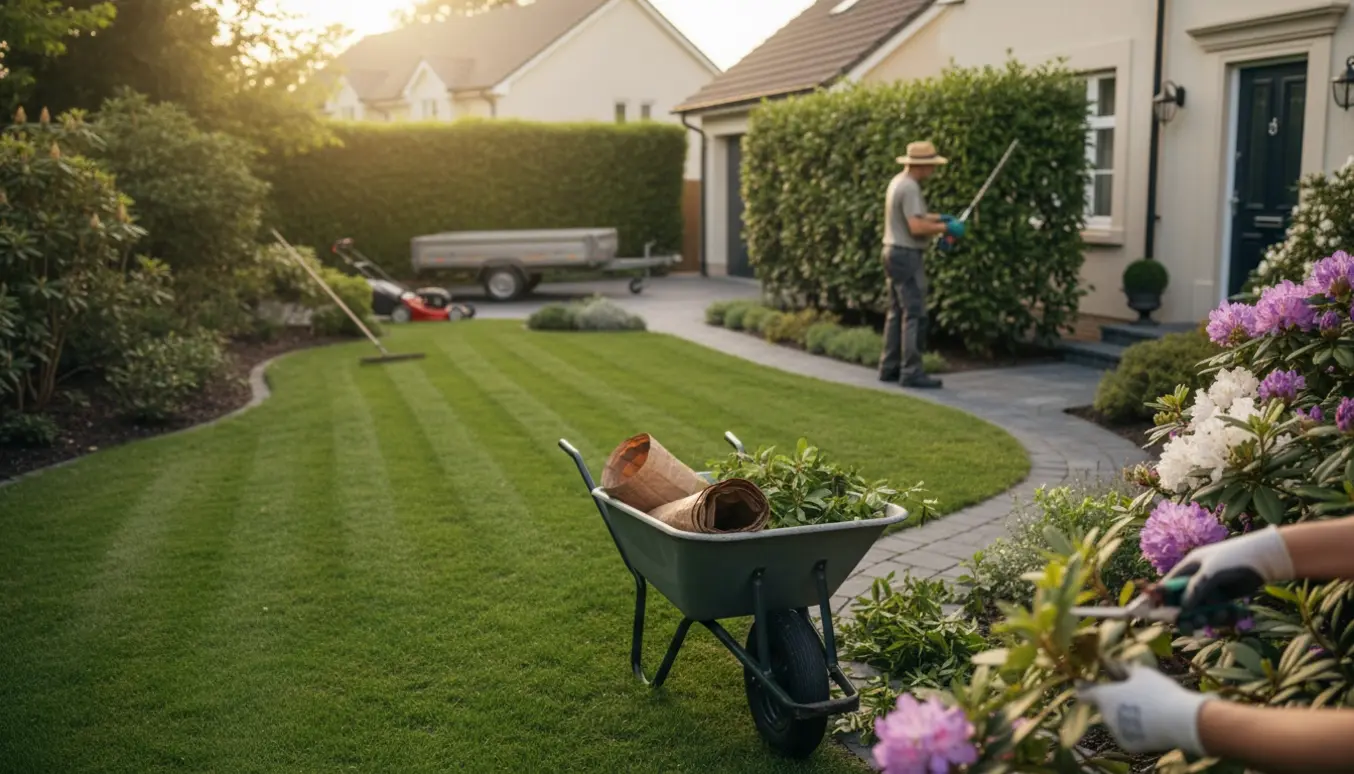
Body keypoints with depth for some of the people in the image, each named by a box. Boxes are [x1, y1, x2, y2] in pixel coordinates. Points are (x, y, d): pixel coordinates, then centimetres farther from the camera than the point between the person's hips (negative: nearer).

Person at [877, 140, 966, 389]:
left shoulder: (898, 181, 13)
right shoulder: (910, 187, -18)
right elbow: (916, 227, -25)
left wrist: (937, 218, 17)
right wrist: (945, 228, -14)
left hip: (894, 252, 10)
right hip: (907, 255, -10)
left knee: (897, 312, 13)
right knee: (914, 314, -8)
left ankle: (890, 368, 17)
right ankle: (911, 371, -9)